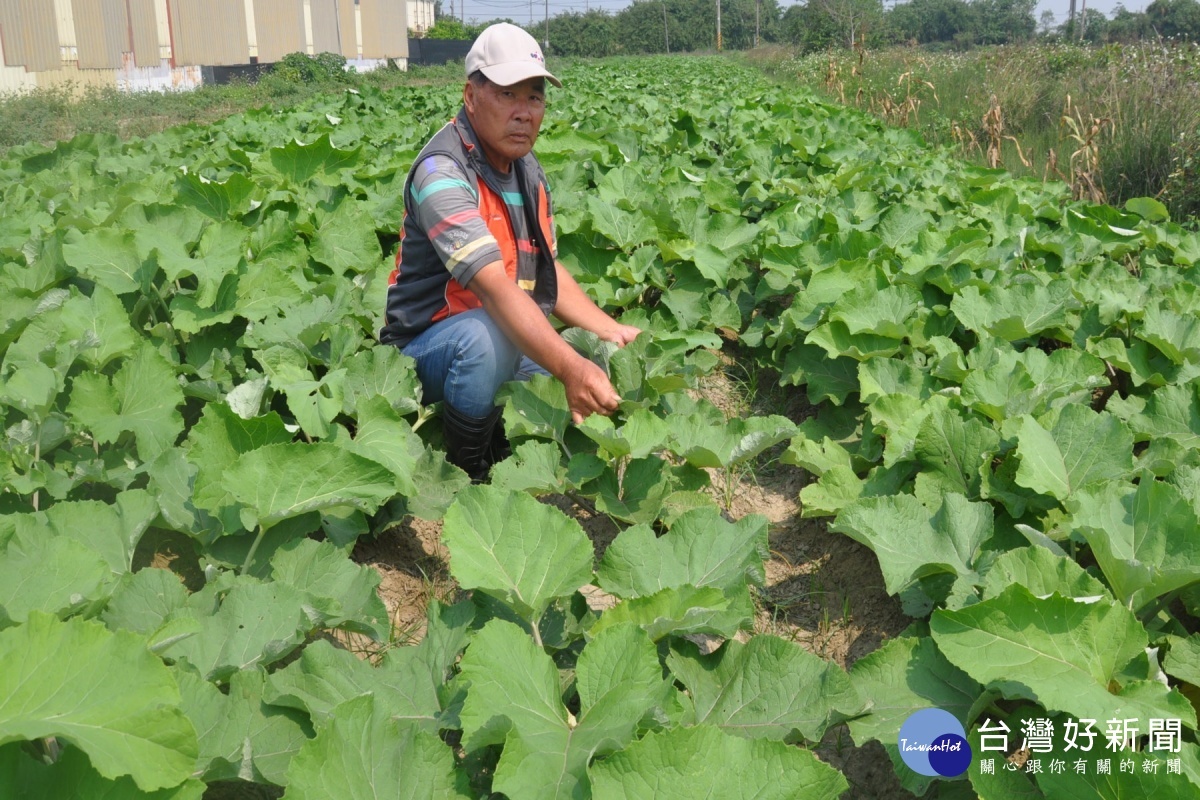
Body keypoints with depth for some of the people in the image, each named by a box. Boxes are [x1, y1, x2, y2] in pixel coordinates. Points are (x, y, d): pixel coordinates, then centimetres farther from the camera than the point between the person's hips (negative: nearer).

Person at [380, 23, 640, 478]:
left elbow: (547, 272, 7)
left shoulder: (526, 168, 3)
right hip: (431, 346, -7)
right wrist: (569, 368, -47)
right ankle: (469, 470, -13)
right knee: (487, 337, -39)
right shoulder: (443, 173, -24)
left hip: (513, 341, 8)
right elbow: (496, 288, -37)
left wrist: (611, 331, -6)